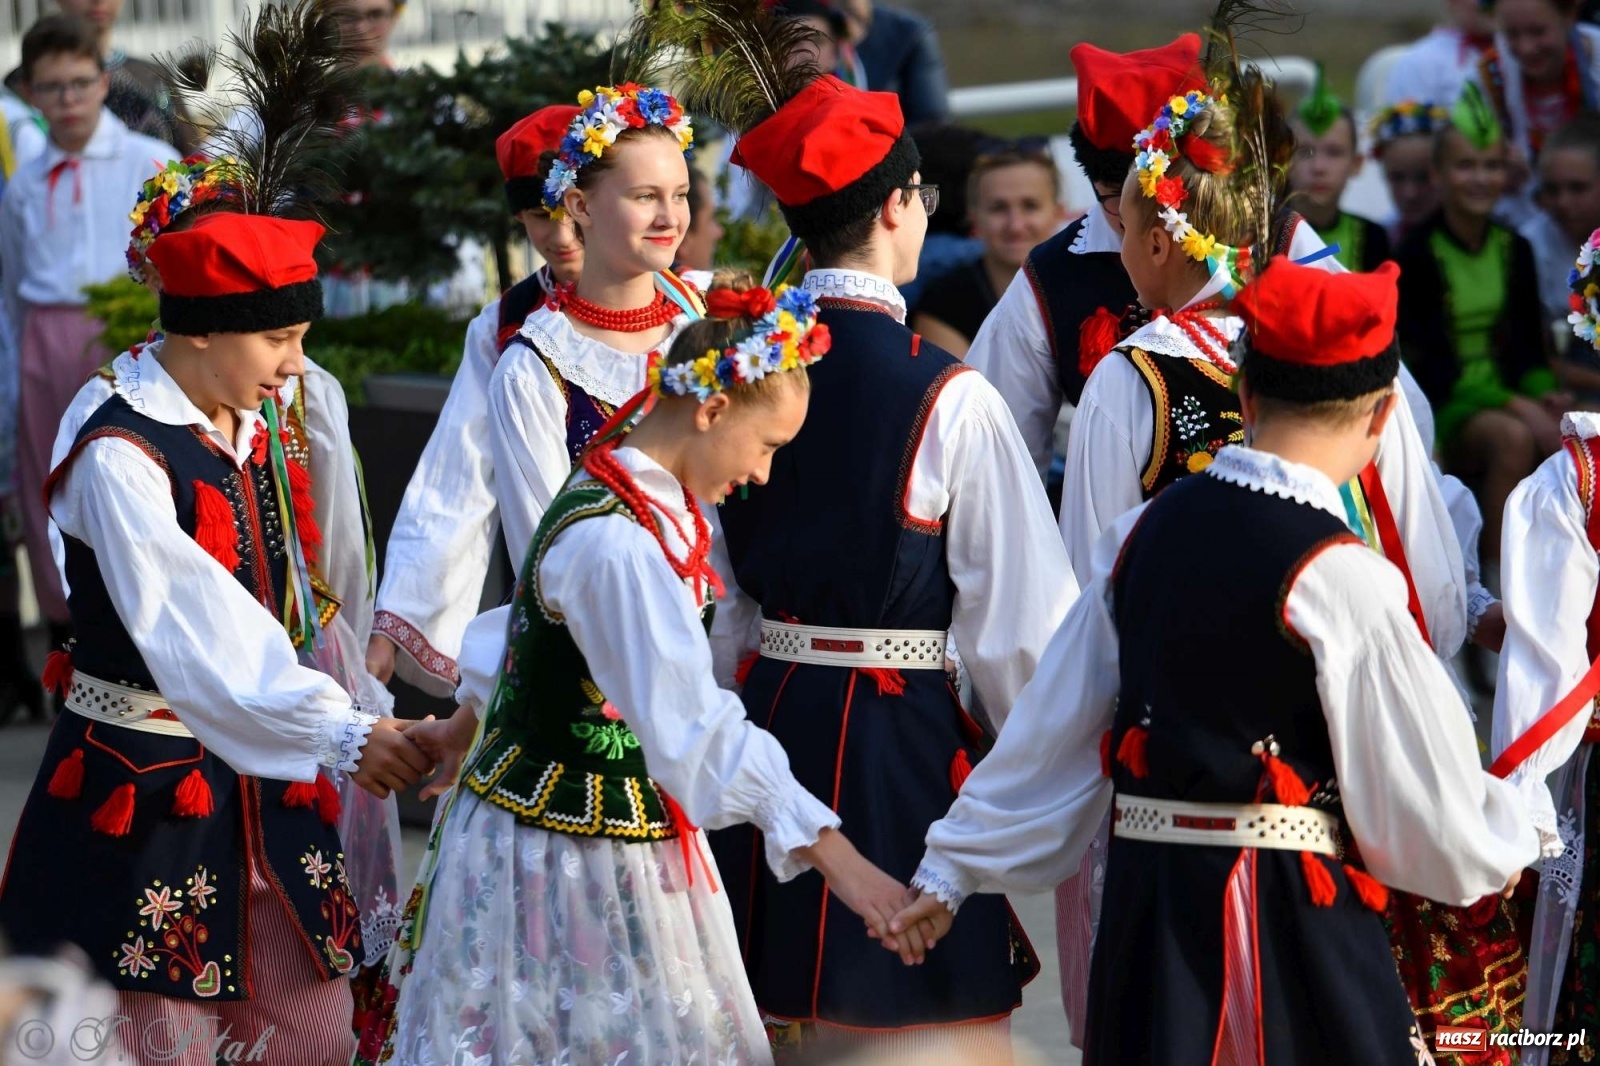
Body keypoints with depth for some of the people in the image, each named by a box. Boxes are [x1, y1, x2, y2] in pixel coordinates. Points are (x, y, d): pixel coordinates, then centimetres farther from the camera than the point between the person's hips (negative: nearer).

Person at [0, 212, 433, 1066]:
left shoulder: (256, 427, 6)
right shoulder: (119, 458, -20)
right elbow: (196, 630, -31)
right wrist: (339, 733, -39)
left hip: (261, 780, 7)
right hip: (145, 789, -7)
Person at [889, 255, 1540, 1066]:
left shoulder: (1152, 531, 3)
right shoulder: (1343, 579, -15)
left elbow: (1054, 726, 11)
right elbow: (1426, 806, -9)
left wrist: (952, 871, 20)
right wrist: (1505, 846, 12)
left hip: (1142, 906, 6)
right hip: (1293, 928, -6)